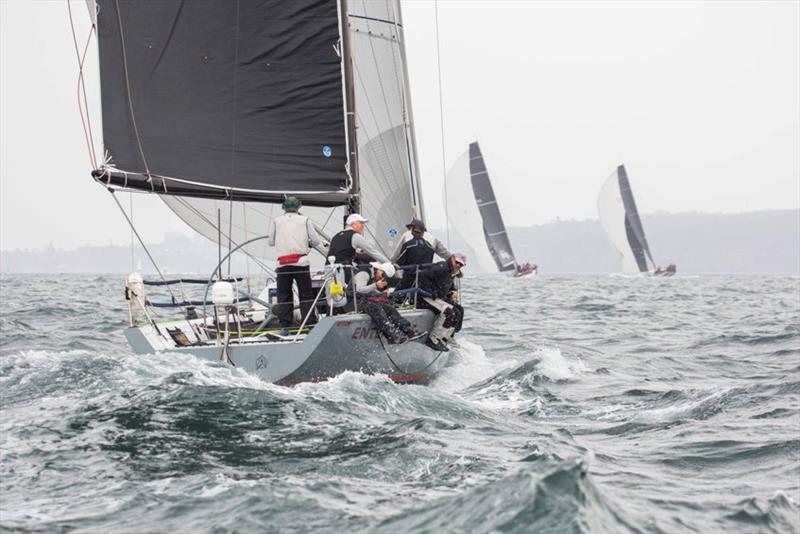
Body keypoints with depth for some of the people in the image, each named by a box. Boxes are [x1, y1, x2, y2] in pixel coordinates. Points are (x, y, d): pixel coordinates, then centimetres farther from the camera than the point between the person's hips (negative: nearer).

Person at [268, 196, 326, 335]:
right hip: (301, 262, -1)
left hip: (283, 264, 1)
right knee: (306, 294, 5)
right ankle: (311, 323, 1)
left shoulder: (277, 221, 9)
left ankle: (284, 326, 1)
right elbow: (315, 241, 4)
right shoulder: (304, 220, 7)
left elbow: (271, 242, 12)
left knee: (284, 294, 6)